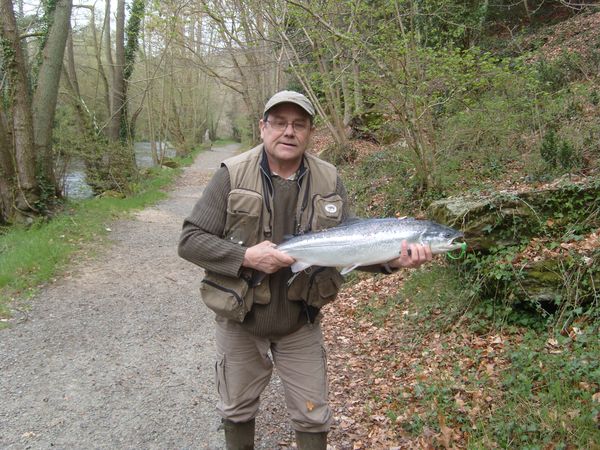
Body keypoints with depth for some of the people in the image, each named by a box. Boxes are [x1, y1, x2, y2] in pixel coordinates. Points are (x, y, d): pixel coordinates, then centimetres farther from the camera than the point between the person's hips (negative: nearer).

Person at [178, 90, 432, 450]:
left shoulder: (329, 182, -6)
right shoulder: (233, 176, -14)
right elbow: (190, 241, -14)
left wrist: (392, 258, -23)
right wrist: (245, 257, -28)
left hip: (301, 326, 2)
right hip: (239, 325, -1)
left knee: (313, 418, 14)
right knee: (237, 412, 19)